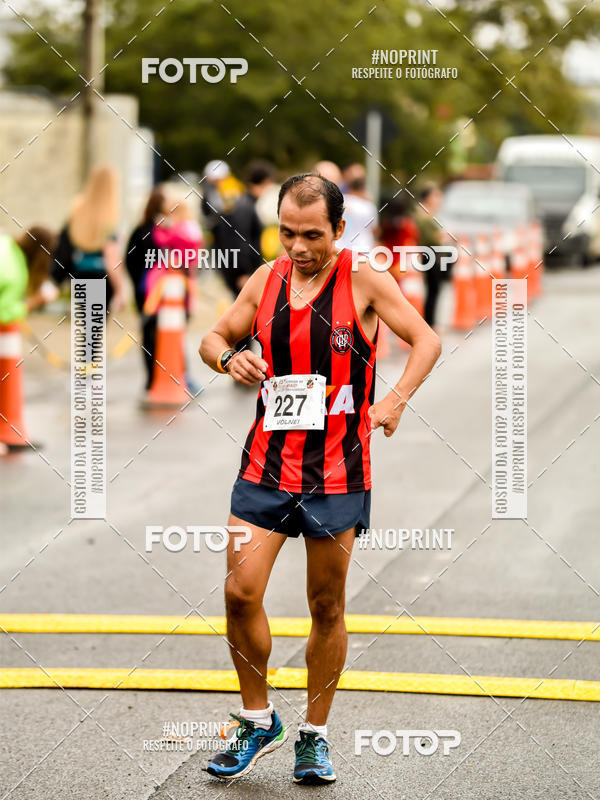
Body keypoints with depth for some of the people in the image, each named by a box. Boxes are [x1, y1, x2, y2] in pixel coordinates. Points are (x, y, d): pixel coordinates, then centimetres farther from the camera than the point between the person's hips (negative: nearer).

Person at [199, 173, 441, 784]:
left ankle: (315, 735, 20)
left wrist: (395, 399, -20)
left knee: (327, 608, 5)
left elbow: (426, 339, -5)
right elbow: (212, 338, 15)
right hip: (266, 462, 3)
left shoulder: (363, 281, -5)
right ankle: (257, 722, 12)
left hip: (336, 471, -3)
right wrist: (227, 357, -9)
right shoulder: (265, 280, 5)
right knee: (240, 592, -6)